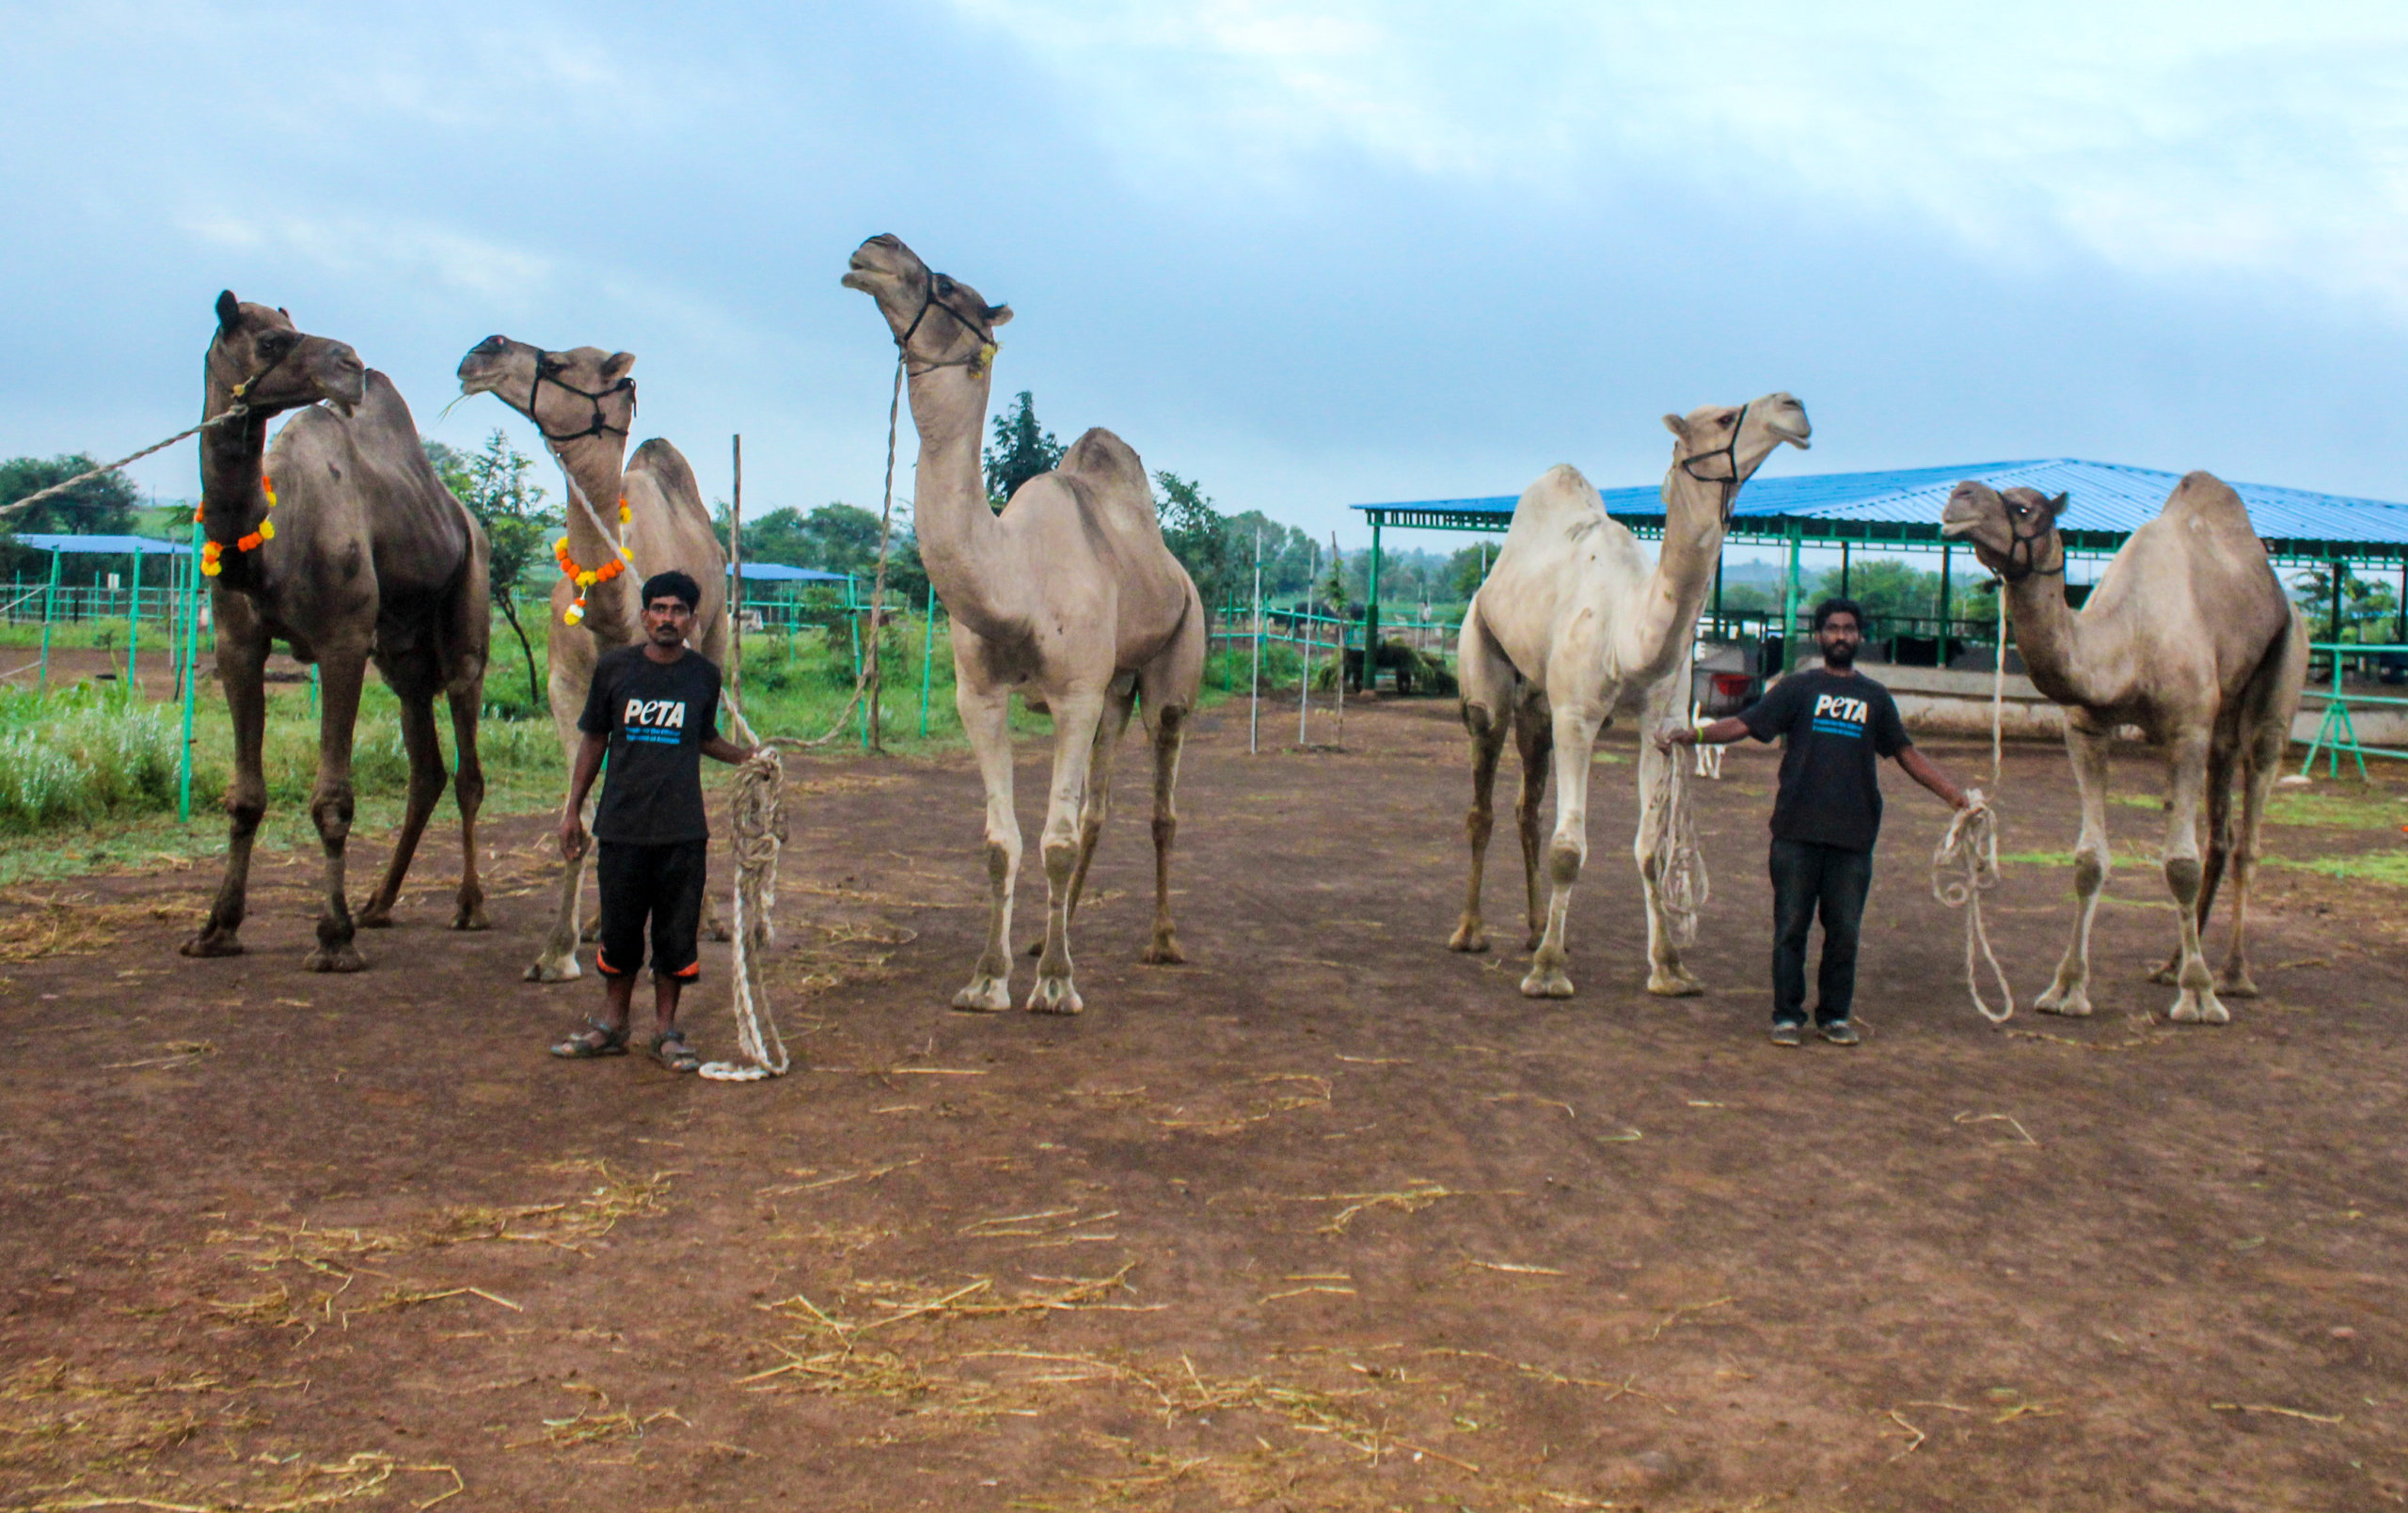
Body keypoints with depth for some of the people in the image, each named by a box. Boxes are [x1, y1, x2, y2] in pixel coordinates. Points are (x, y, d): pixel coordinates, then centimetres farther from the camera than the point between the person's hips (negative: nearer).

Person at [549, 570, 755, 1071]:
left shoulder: (704, 675, 3)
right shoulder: (614, 668, 1)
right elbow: (594, 740, 9)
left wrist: (747, 756, 3)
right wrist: (573, 810, 9)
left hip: (683, 829, 0)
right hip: (621, 824, 0)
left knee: (677, 933, 4)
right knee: (619, 930, 7)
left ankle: (666, 1030, 17)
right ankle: (612, 1025, 24)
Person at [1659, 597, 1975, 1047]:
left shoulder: (1875, 697, 15)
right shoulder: (1797, 688, 7)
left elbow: (1906, 753, 24)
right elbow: (1744, 723, 0)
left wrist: (1953, 794, 22)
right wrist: (1688, 734, -13)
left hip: (1853, 834, 2)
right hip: (1797, 829, -2)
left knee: (1844, 930, 5)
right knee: (1791, 926, 1)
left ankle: (1836, 1015, 17)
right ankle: (1787, 1015, 9)